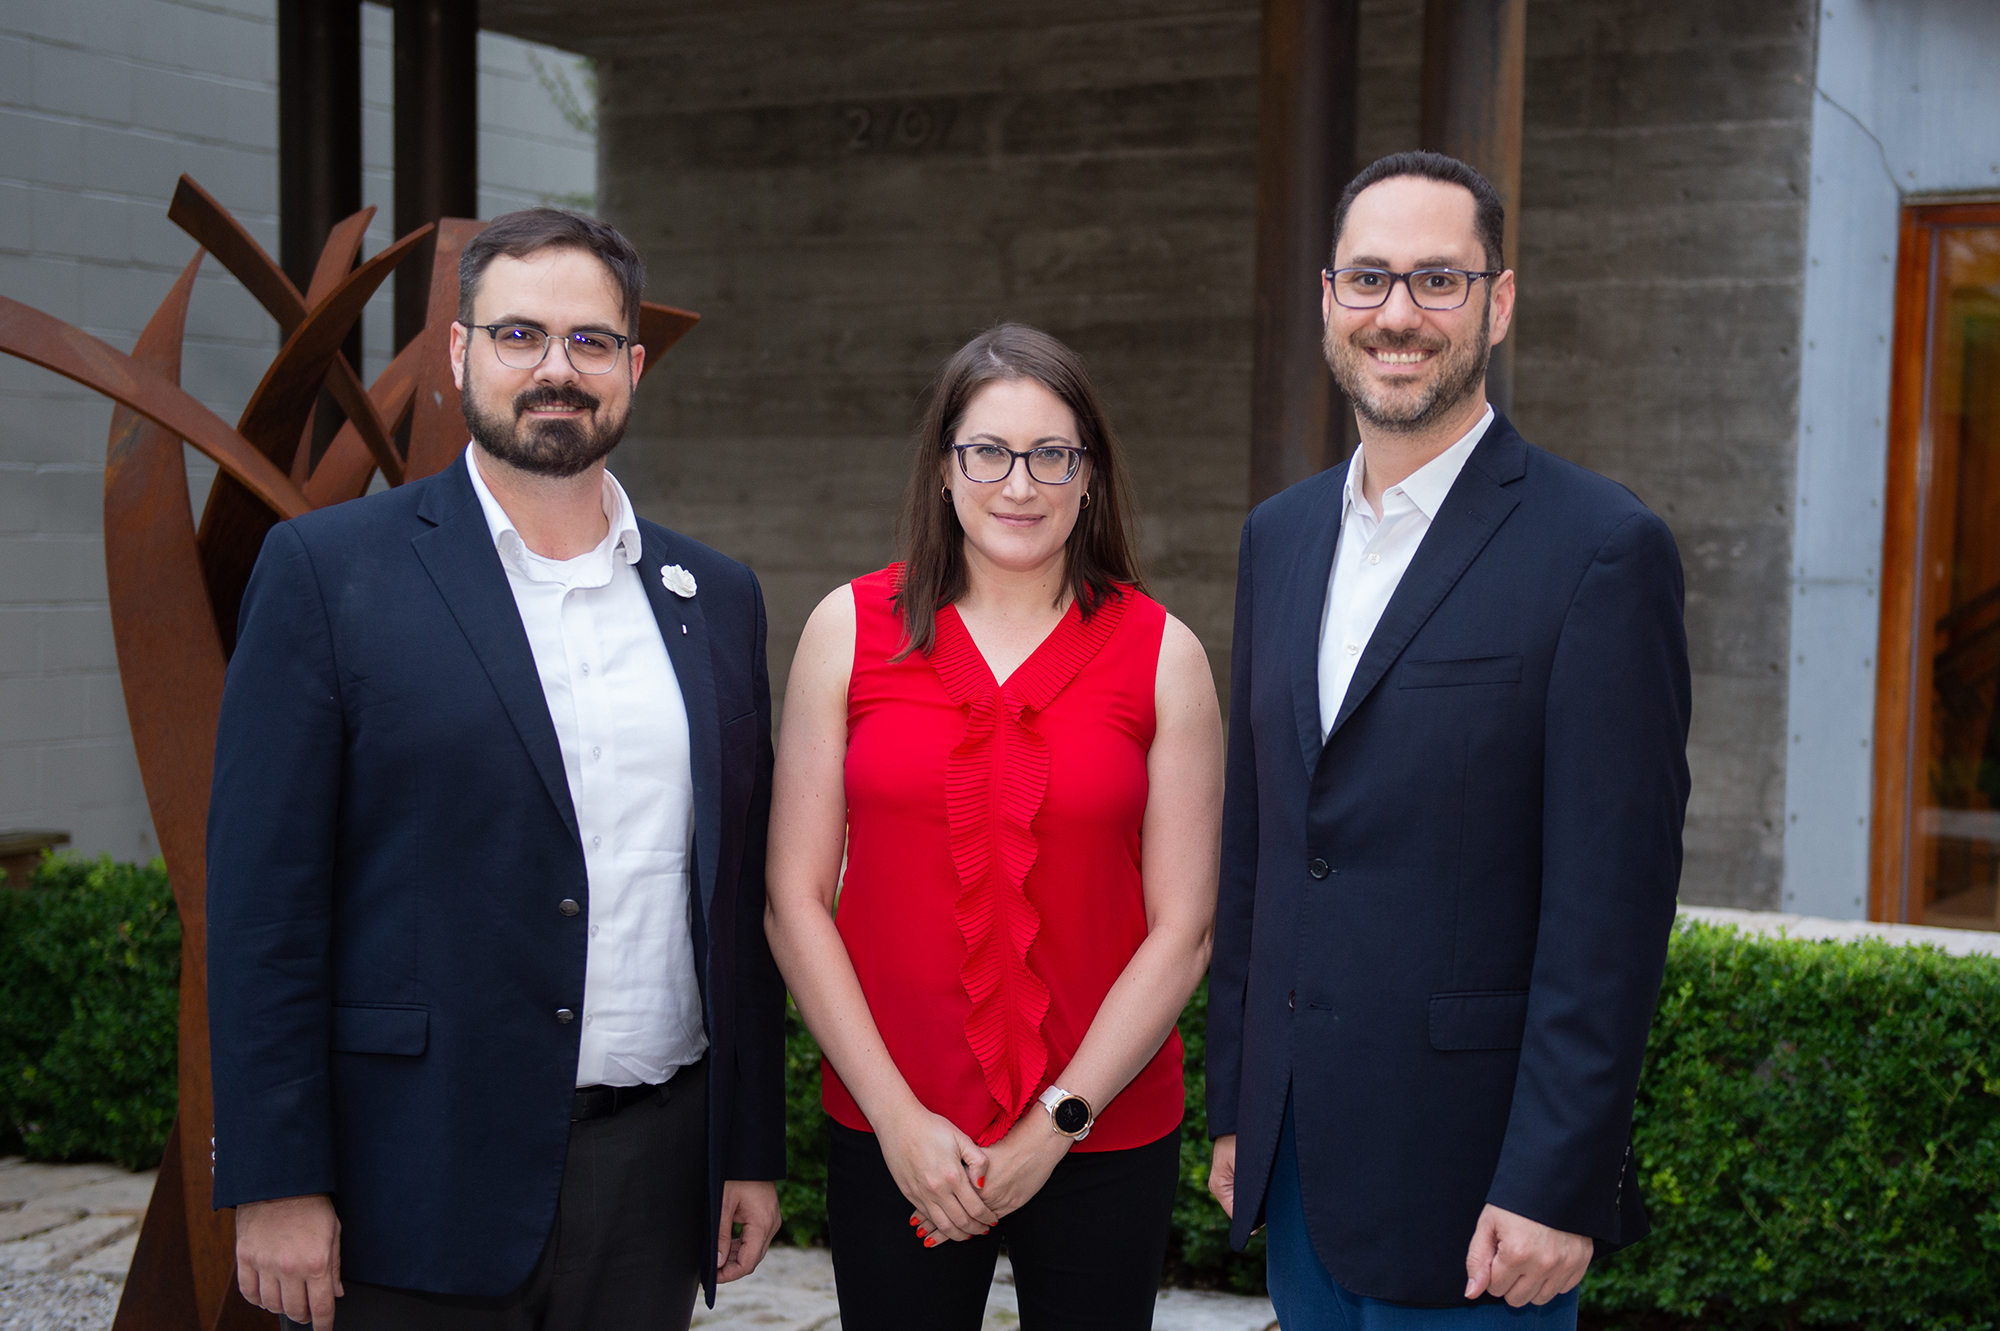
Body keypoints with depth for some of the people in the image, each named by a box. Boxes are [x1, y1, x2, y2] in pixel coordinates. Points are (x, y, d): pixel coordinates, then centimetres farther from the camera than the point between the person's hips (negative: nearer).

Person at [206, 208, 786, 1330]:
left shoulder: (716, 597, 9)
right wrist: (275, 1185, -10)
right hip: (422, 1184, -3)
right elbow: (262, 894, -7)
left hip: (655, 1174, 4)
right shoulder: (327, 569, -4)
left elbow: (742, 895, 11)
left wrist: (755, 1149, 10)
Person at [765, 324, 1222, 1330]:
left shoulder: (1162, 654, -2)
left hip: (1105, 1140, 0)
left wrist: (1056, 1124, -8)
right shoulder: (850, 630, -1)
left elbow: (1182, 928, -3)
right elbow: (794, 900, -1)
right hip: (889, 1136, 0)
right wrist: (897, 1115, -7)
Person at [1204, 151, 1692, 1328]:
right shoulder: (1281, 535, 9)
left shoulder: (1602, 549, -12)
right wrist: (1236, 1102, 12)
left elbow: (1610, 906, -15)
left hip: (1465, 1176, -6)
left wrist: (1552, 1188, -16)